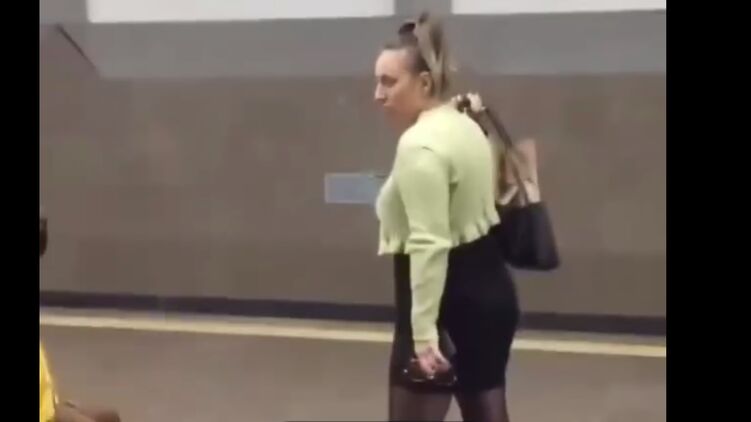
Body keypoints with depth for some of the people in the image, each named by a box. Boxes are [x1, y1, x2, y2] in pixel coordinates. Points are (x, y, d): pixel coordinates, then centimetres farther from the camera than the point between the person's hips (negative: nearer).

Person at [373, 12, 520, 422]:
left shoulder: (420, 145, -19)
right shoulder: (464, 127, 13)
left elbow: (429, 245, -24)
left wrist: (423, 334, -24)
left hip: (449, 301, -10)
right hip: (489, 288, 10)